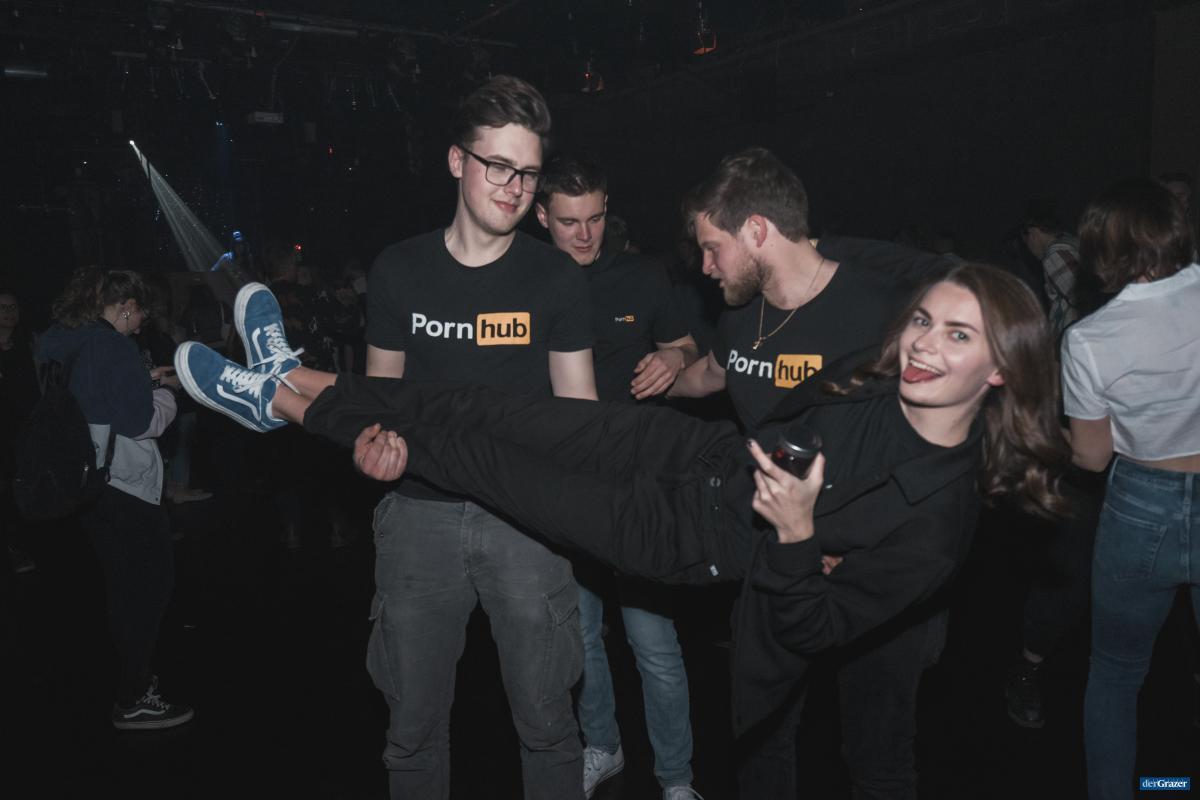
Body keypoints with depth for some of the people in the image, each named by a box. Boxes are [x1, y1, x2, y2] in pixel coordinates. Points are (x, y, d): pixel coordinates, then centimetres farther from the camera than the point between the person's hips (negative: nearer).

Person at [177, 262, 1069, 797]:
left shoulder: (940, 519, -22)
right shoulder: (874, 381, -5)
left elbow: (817, 630, -19)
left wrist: (798, 539, -32)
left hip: (682, 538, -4)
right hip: (692, 454, 5)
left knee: (474, 458, -2)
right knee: (486, 411, -2)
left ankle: (289, 401, 17)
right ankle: (296, 380, 18)